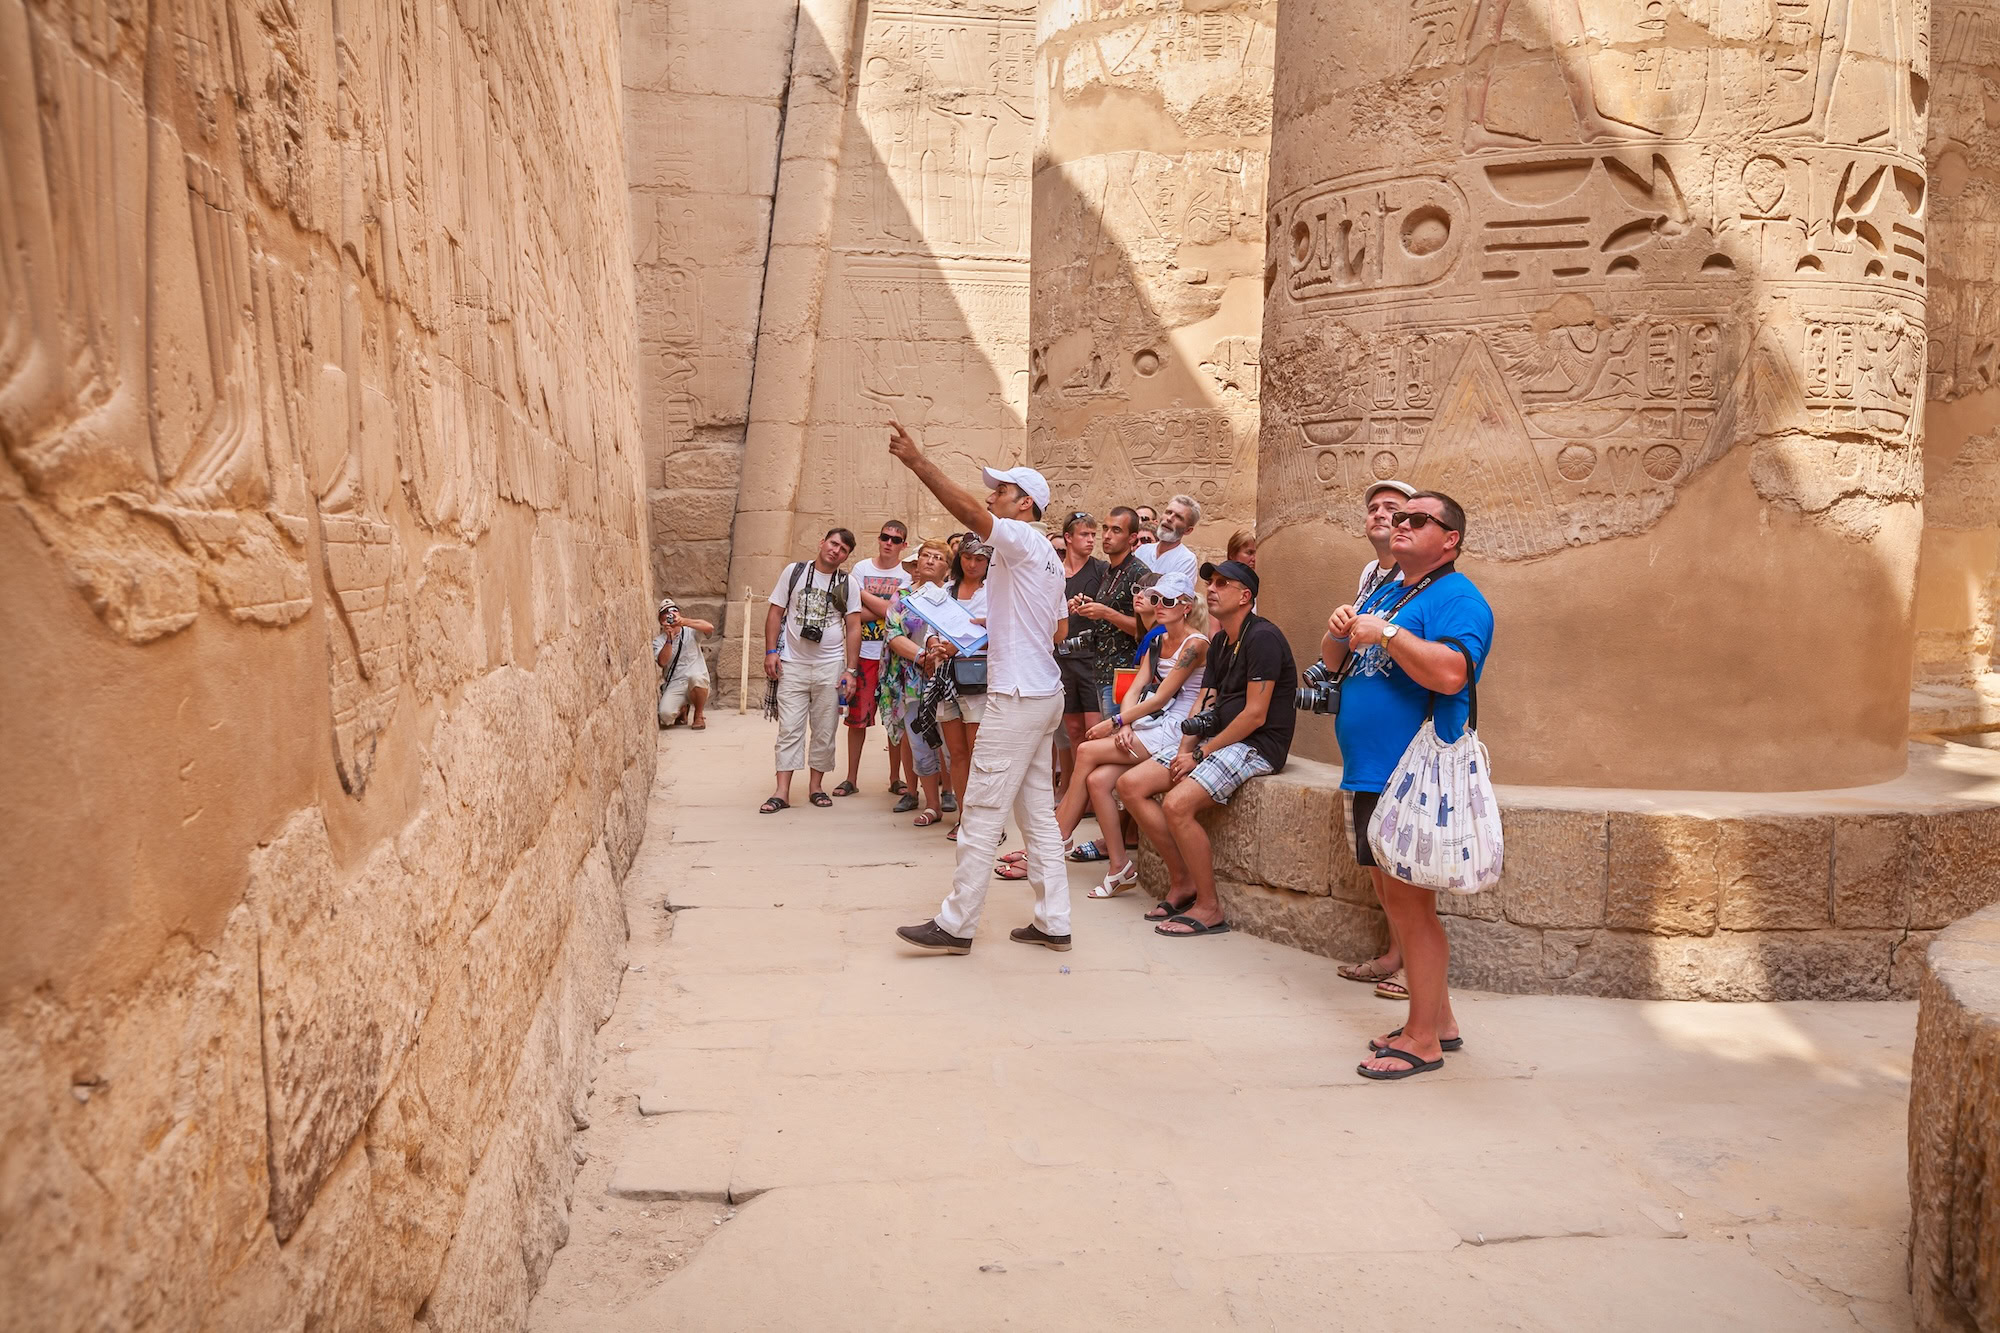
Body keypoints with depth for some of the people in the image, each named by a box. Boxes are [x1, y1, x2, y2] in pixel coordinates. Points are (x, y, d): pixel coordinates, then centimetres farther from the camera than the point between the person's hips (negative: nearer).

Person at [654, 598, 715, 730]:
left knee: (696, 677, -38)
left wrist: (684, 621, -24)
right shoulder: (658, 641, 9)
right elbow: (662, 662, -9)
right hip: (674, 686, 1)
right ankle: (682, 709, 14)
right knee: (666, 714, -27)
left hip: (697, 685, -1)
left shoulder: (690, 631, 8)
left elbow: (710, 628, -14)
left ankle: (699, 715, -10)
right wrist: (669, 639, -18)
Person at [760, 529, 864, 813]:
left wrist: (851, 670, -4)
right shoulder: (794, 572, 3)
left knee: (825, 730, 6)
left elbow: (853, 627, 2)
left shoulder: (848, 584, 3)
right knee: (789, 728, -2)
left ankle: (815, 786, 19)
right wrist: (771, 651, -5)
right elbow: (776, 612, 5)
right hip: (792, 664, -1)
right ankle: (782, 792, -2)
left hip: (830, 667, 1)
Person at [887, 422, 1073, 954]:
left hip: (1018, 696, -10)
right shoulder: (1047, 558, 18)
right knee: (1038, 811, 12)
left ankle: (956, 925, 0)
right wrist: (1000, 626, 22)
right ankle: (1053, 922, 15)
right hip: (1042, 694, 10)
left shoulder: (1023, 540, -10)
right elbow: (1059, 629, 24)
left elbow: (967, 510, -26)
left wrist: (918, 461, -31)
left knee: (981, 813, -5)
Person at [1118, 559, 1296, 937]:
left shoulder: (1262, 637, -13)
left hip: (1258, 745, -10)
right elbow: (1204, 706, 14)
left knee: (1177, 803, -29)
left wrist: (1201, 754, -16)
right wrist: (1184, 751, -5)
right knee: (1131, 784, -3)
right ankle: (1182, 883, 2)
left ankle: (1208, 908, -14)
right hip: (1218, 740, 10)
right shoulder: (1220, 642, 16)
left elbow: (1255, 715, -19)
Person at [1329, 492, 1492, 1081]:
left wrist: (1386, 632, -22)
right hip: (1370, 772, 9)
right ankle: (1438, 1019, 27)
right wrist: (1342, 631, 2)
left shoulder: (1457, 599, -10)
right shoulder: (1384, 591, 18)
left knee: (1409, 902, -5)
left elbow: (1451, 673, -27)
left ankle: (1423, 1040, 6)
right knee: (1397, 900, 15)